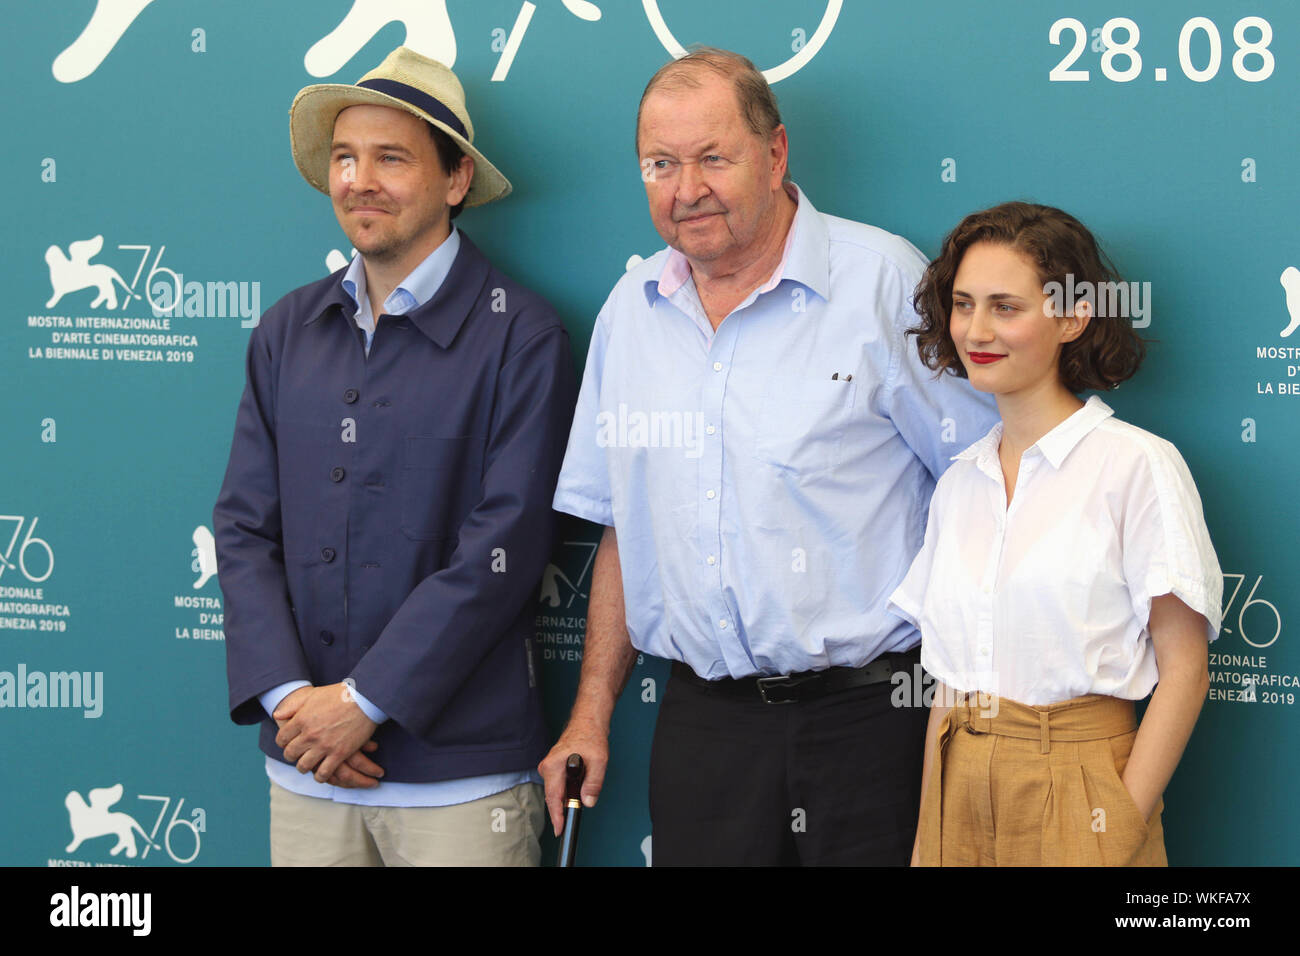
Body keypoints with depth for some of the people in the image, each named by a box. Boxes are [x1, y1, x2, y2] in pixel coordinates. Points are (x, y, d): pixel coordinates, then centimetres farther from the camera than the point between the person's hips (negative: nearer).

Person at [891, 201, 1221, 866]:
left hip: (1074, 792, -5)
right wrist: (932, 821, 4)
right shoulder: (958, 484, 8)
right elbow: (947, 675, 12)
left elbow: (1183, 669, -10)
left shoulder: (1138, 466, -9)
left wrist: (1123, 825, -15)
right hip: (958, 794, 5)